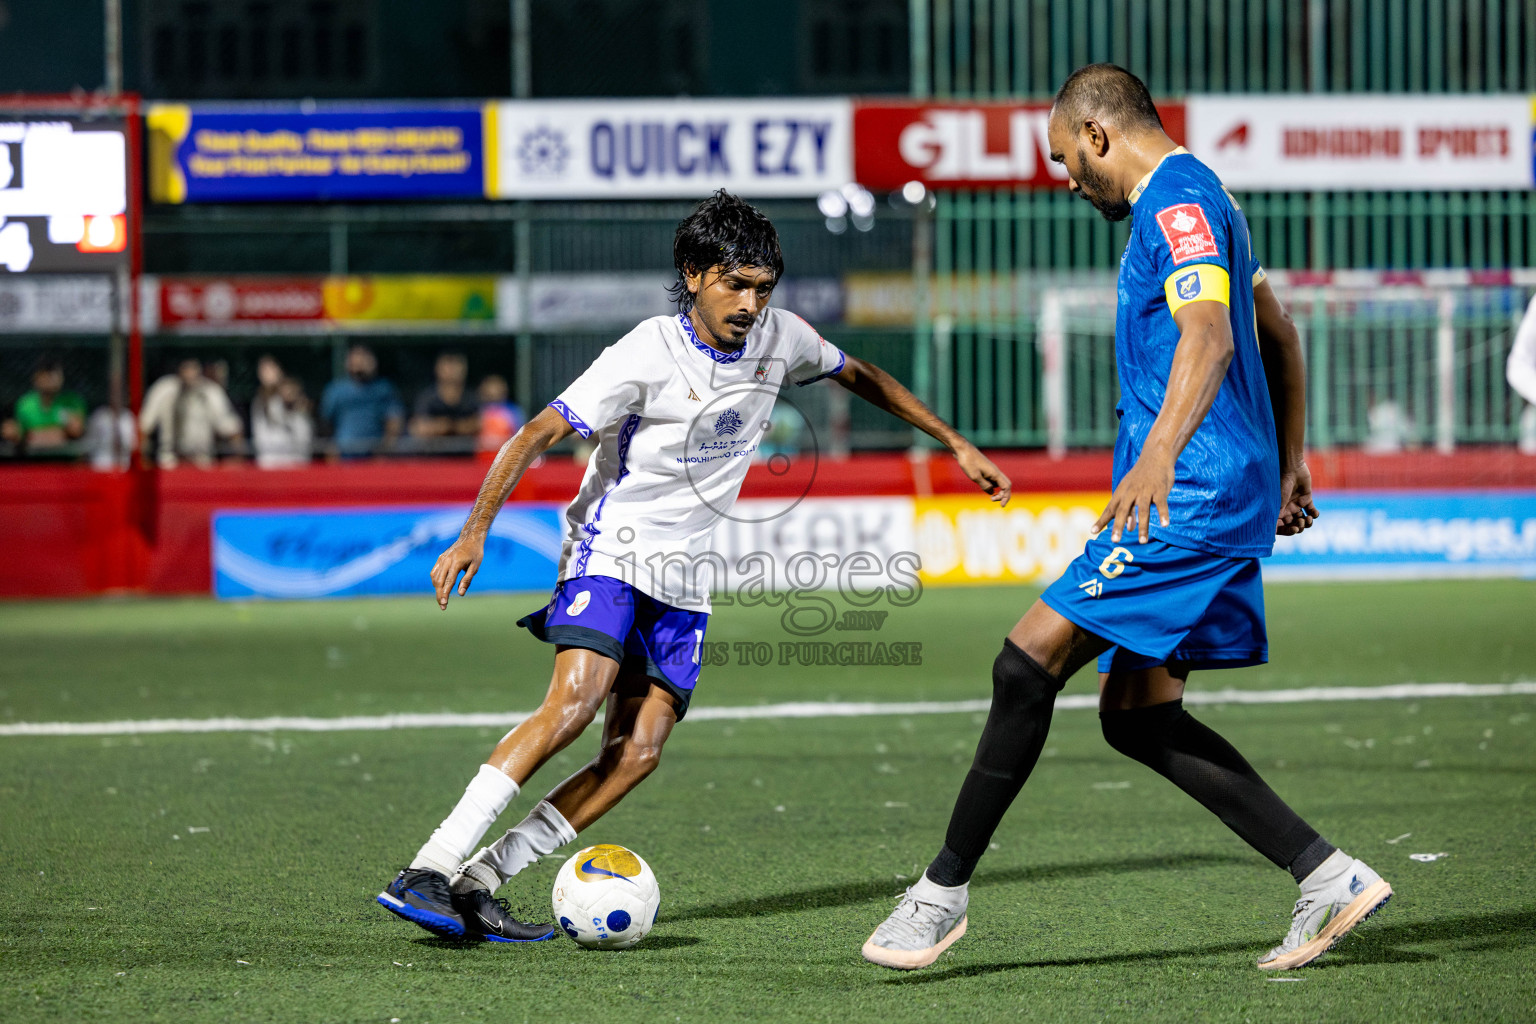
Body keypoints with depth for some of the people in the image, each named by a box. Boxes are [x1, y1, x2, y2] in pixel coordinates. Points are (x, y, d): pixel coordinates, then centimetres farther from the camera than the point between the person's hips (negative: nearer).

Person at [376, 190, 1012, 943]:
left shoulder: (778, 338, 3)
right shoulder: (648, 354, -15)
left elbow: (860, 377, 22)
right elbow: (535, 435, -17)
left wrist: (956, 444, 23)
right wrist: (475, 533, -28)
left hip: (682, 581, 6)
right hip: (612, 549, -6)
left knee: (637, 753, -11)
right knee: (576, 699, -29)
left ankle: (477, 883, -11)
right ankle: (427, 872, -31)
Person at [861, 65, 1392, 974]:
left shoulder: (1179, 201, -11)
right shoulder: (1194, 201, 22)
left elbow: (1208, 334, -27)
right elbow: (1278, 334, 31)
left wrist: (1161, 451, -40)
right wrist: (1288, 466, 35)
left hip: (1193, 493, -11)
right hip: (1213, 498, 11)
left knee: (1031, 658, -12)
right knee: (1137, 715, 8)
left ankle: (947, 888, -6)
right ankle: (1330, 878, 7)